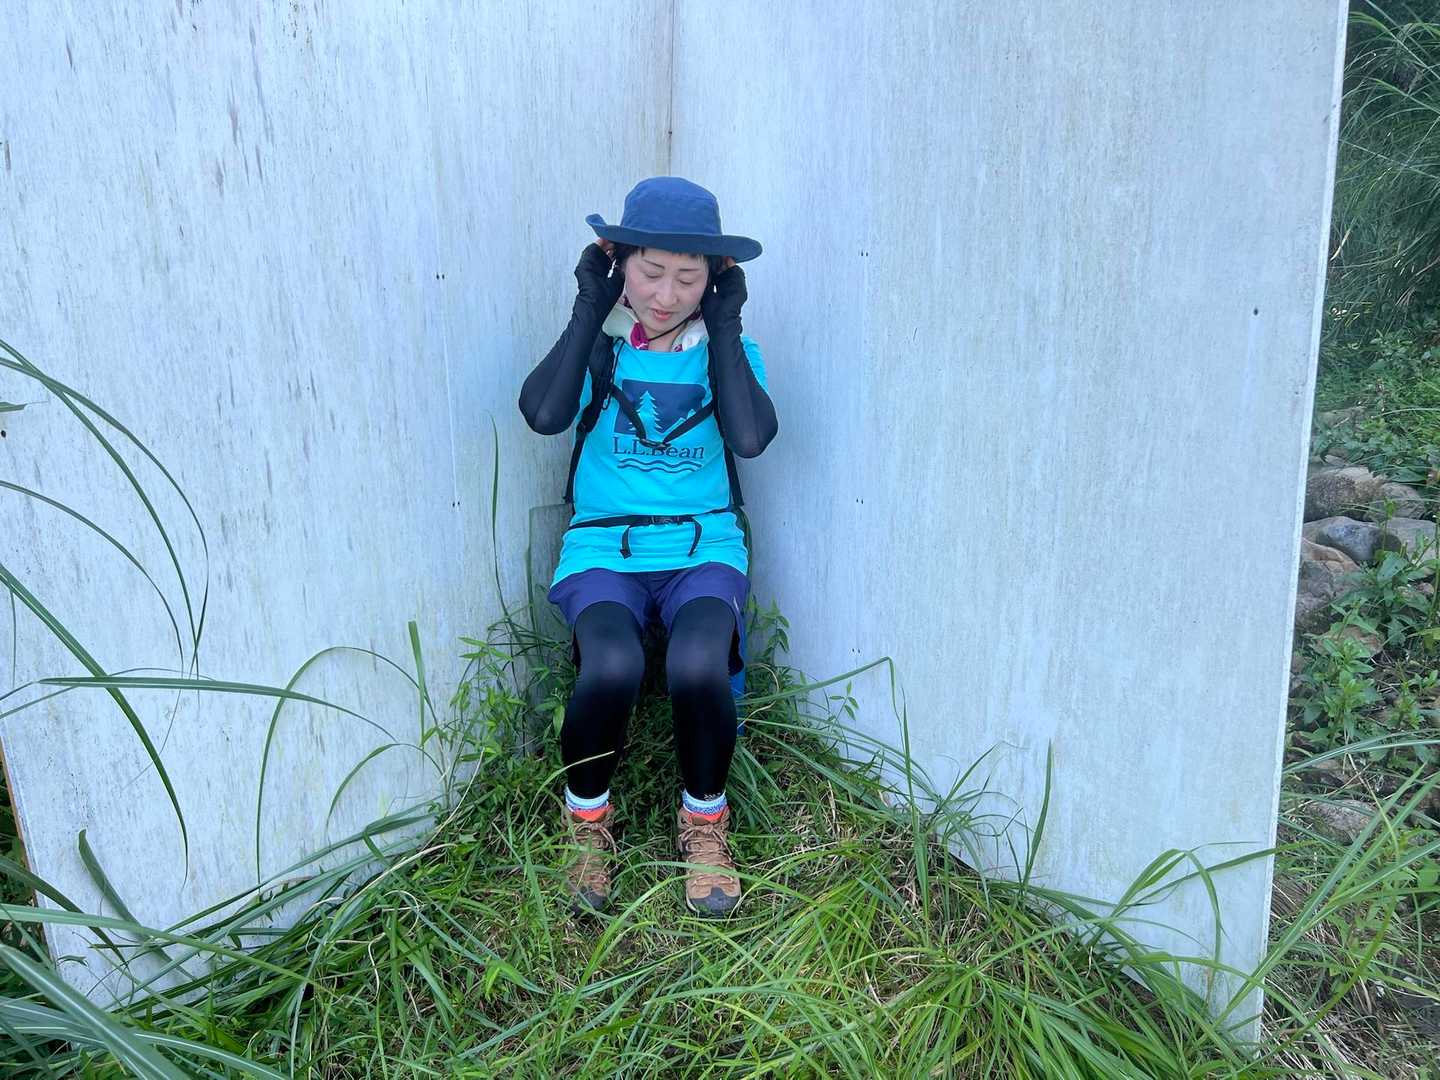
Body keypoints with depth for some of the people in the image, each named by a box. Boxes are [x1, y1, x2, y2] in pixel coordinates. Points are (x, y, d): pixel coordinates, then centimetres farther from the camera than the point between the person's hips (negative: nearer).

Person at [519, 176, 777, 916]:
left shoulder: (727, 349, 2)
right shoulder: (596, 341, 1)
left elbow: (750, 438, -18)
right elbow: (543, 415, -19)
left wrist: (723, 325, -11)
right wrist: (590, 310, -11)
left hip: (704, 545, 1)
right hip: (604, 547, 0)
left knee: (697, 664, -31)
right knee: (611, 666, -31)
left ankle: (705, 821, 0)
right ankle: (587, 820, 0)